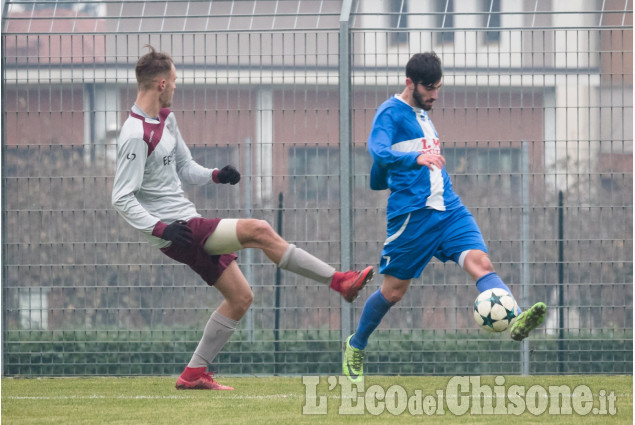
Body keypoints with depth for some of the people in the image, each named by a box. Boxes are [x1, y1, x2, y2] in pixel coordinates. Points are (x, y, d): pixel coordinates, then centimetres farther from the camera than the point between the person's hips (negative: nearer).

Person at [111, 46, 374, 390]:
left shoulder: (165, 119, 12)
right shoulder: (135, 136, -18)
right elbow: (122, 199, -20)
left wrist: (215, 176, 0)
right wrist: (159, 228, -30)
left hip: (190, 223, 10)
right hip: (176, 231, -10)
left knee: (240, 297, 9)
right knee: (258, 230, -19)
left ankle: (194, 374, 15)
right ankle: (338, 281, -14)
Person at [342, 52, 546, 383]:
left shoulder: (422, 113, 21)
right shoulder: (391, 113, -5)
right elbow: (378, 150, -27)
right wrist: (416, 158, -41)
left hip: (448, 208, 6)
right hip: (412, 215, -6)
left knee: (480, 262, -19)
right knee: (393, 290, 4)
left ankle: (515, 321, -42)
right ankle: (355, 346, 28)